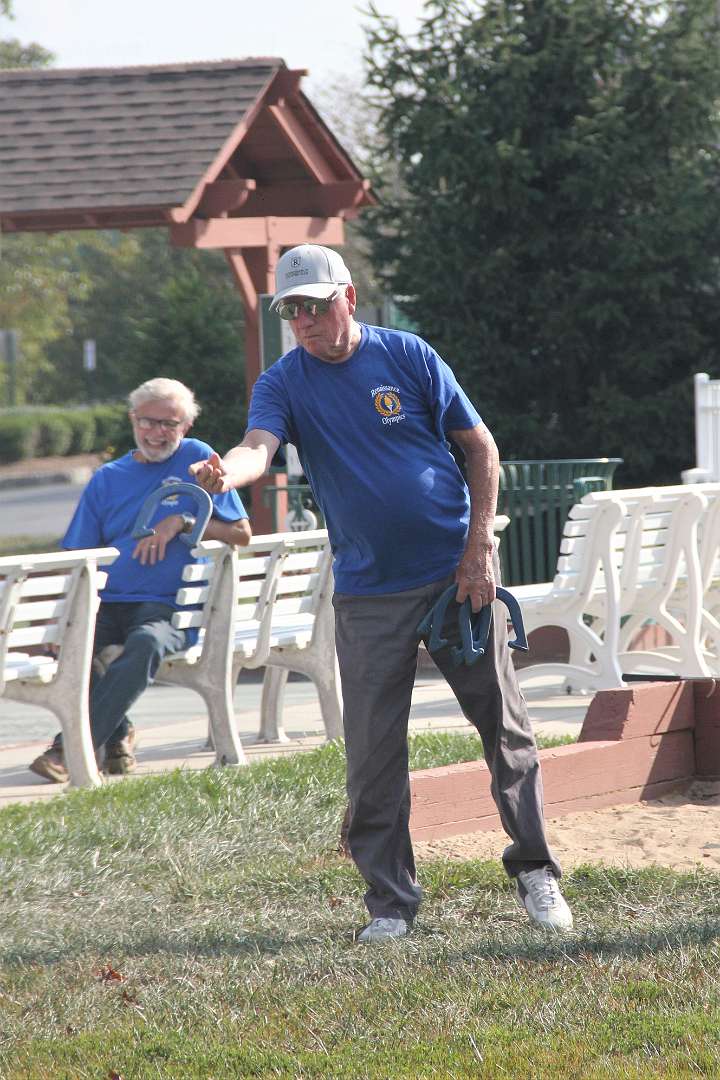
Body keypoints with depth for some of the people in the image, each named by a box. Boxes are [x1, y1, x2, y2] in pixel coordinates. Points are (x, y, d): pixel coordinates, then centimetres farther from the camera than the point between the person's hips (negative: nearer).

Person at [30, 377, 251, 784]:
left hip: (168, 605, -2)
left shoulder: (198, 459, 11)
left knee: (147, 642, -38)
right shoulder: (108, 478, 18)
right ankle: (117, 734, -6)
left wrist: (183, 522, -7)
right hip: (107, 602, 3)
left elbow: (241, 534, 7)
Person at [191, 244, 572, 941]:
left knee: (505, 729, 4)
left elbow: (481, 447, 3)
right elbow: (259, 447, -21)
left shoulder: (407, 357, -2)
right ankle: (390, 901, 7)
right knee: (373, 753, -3)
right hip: (367, 591, 0)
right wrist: (227, 473, -46)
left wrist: (478, 547, -6)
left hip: (457, 572, 0)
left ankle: (535, 872, 18)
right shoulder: (283, 383, -1)